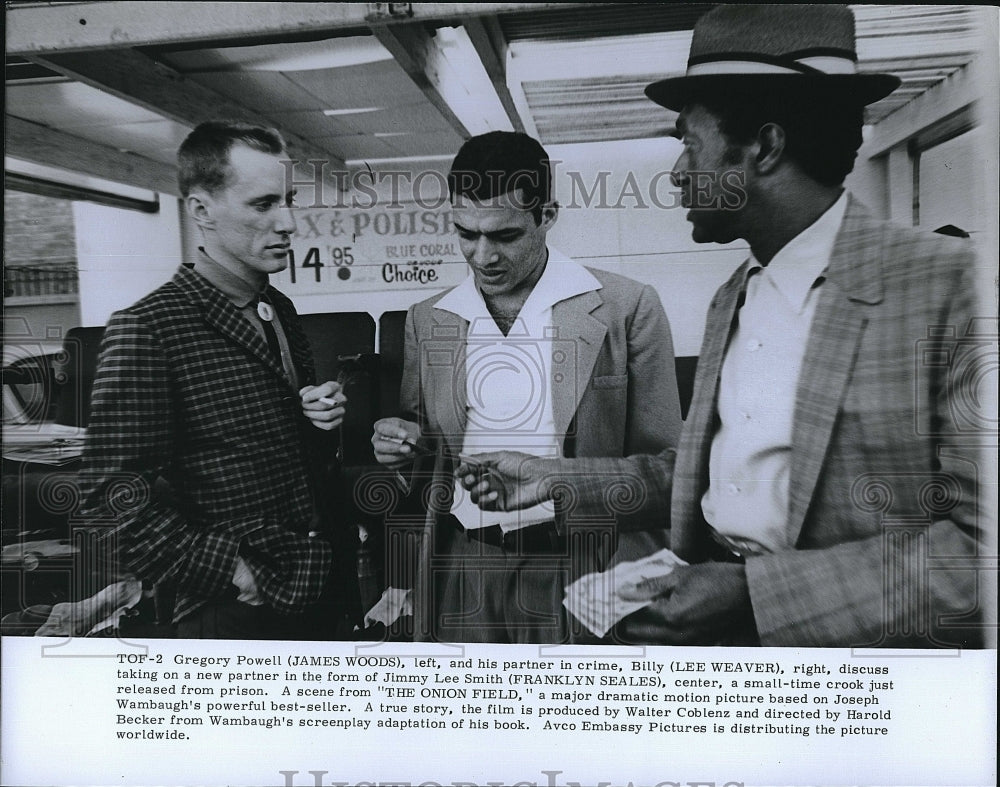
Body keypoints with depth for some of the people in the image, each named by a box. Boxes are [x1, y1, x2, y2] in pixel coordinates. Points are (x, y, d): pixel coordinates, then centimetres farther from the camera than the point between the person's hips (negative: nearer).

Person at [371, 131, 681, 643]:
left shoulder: (627, 308, -8)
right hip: (461, 565, 3)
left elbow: (664, 467, -7)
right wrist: (401, 444, -7)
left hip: (575, 568, -2)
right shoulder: (427, 319, 5)